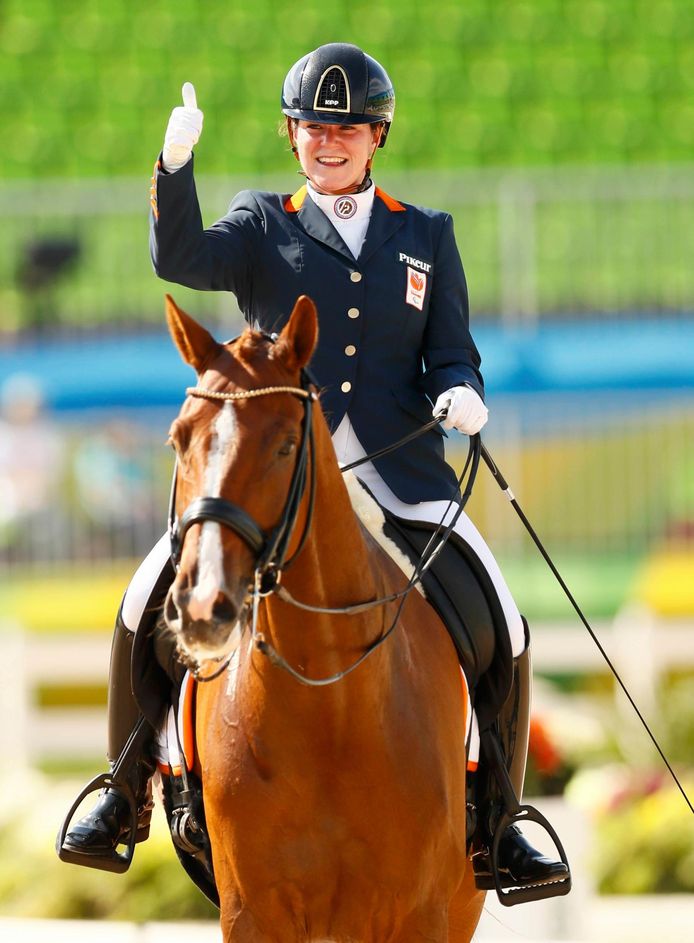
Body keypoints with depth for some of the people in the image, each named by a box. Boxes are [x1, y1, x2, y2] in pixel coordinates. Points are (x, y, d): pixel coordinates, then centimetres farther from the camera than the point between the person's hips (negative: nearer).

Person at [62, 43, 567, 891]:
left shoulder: (427, 236, 15)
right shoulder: (263, 225, 10)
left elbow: (452, 352, 11)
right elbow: (180, 261, -9)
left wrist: (460, 393, -12)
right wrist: (176, 165, -25)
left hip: (399, 474, 1)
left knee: (500, 630, -10)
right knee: (148, 603, -14)